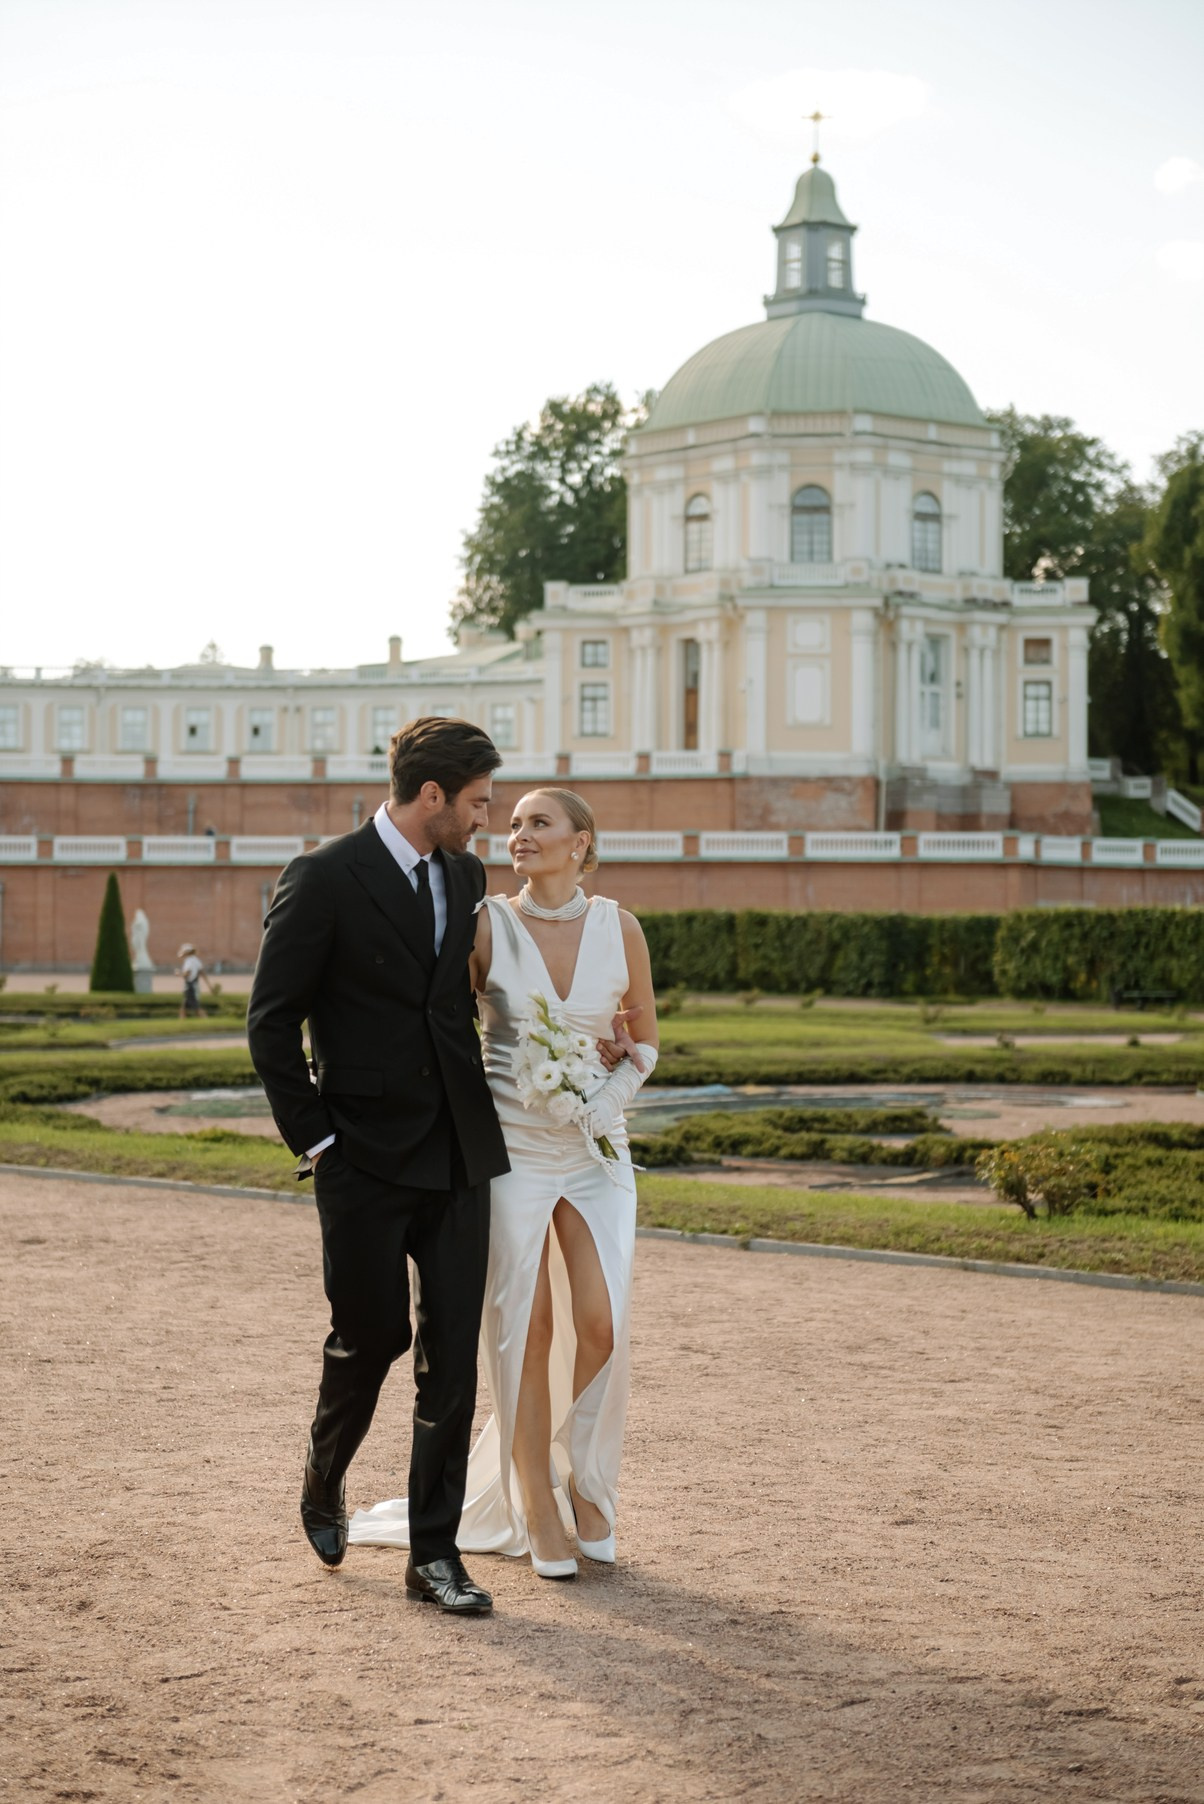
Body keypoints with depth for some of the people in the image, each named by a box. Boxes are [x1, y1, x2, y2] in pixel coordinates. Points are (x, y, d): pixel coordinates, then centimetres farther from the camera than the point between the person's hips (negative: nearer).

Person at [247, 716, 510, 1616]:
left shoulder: (466, 876, 10)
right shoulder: (324, 880, -9)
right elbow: (271, 1019, -6)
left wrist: (479, 1112, 14)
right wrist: (312, 1138, -8)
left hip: (458, 1156, 5)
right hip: (366, 1161, -5)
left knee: (452, 1355, 1)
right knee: (373, 1334, 4)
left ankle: (434, 1551, 9)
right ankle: (325, 1476, 35)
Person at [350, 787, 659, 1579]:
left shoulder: (619, 928, 0)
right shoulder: (488, 925, -4)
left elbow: (644, 1039, 11)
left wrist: (611, 1099, -6)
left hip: (596, 1149, 1)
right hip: (511, 1148, -1)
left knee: (601, 1324, -7)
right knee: (526, 1329, 1)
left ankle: (584, 1484, 18)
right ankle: (537, 1510, 15)